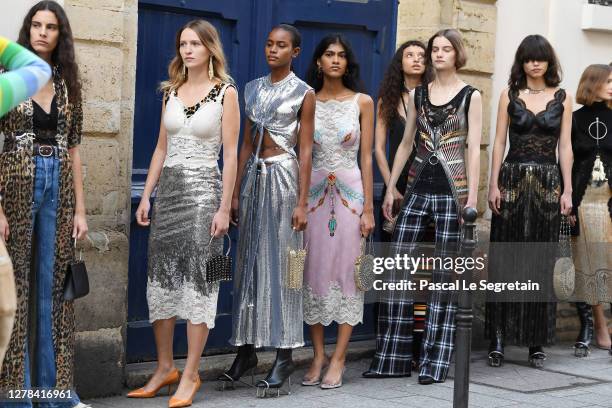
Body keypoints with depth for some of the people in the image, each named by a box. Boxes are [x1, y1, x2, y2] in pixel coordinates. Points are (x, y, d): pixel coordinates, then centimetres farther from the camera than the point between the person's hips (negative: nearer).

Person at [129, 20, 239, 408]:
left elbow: (231, 154, -6)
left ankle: (190, 375, 2)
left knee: (198, 280, -4)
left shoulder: (225, 92, -3)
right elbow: (161, 149, 14)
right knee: (161, 277, 6)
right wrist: (146, 196, 8)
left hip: (203, 191, -5)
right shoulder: (171, 91, 11)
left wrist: (225, 207, -12)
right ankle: (165, 367, 18)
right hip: (168, 189, 5)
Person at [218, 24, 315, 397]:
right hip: (254, 175, 5)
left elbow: (306, 149, -6)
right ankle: (247, 349, 15)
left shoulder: (303, 93, -3)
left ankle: (284, 356, 1)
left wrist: (302, 202, -12)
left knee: (280, 263, -4)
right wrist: (236, 193, 10)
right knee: (250, 263, 6)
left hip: (283, 176, -5)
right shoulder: (254, 89, 12)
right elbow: (247, 143, 13)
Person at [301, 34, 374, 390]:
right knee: (314, 272, 3)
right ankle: (318, 356, 12)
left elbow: (367, 158, 1)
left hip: (350, 193, -1)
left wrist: (368, 208, -4)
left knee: (347, 272, -1)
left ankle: (338, 359, 5)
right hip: (314, 194, 2)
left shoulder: (363, 102, 3)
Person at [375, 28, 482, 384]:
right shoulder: (418, 95, 13)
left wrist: (472, 196, -11)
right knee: (400, 268, 0)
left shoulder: (471, 96, 2)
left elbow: (474, 148, -3)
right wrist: (391, 188, 10)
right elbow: (406, 143, 15)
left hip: (451, 191, -4)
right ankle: (393, 357, 8)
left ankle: (436, 362, 4)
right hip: (417, 190, 4)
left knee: (445, 274, -2)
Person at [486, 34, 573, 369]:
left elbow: (565, 147, 6)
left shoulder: (562, 98, 7)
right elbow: (499, 141, 4)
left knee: (541, 262, 3)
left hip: (548, 182, 1)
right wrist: (494, 185, -4)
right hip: (512, 179, 0)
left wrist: (567, 190, 0)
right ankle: (499, 337, 2)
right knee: (505, 261, -2)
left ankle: (537, 340, 8)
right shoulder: (509, 95, 7)